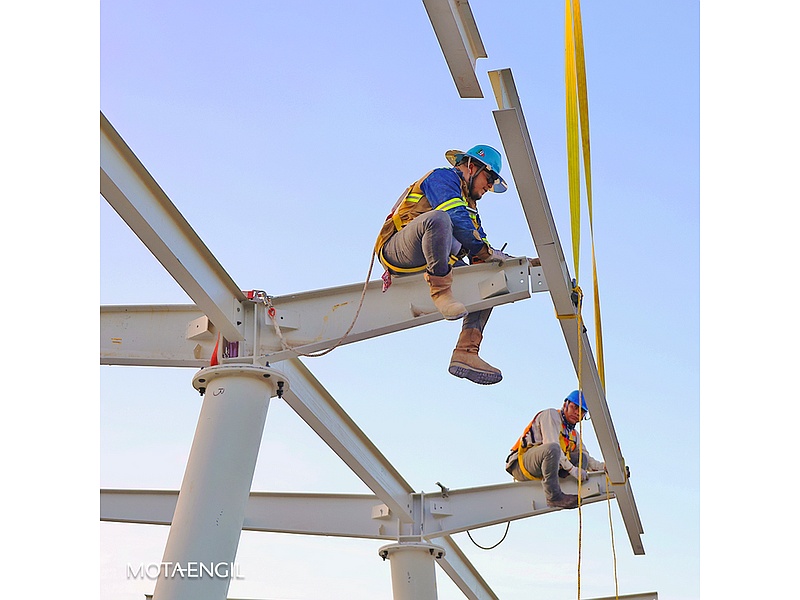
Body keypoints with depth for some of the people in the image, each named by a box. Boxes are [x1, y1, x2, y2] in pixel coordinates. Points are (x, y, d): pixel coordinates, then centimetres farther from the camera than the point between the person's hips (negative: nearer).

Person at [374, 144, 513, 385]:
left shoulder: (469, 204, 30)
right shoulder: (443, 177, 3)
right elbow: (457, 220, -15)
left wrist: (501, 260, 1)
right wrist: (487, 251, -14)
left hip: (432, 263, 9)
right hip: (399, 250, -9)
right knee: (438, 218, -37)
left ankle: (465, 353, -13)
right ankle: (440, 292, -33)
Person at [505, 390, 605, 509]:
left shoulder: (574, 434, 24)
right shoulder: (551, 414, -3)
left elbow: (587, 459, 20)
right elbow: (550, 443, -17)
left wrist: (604, 466, 0)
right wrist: (572, 469, -22)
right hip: (521, 464, -8)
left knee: (582, 457, 1)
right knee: (552, 448, -36)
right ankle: (554, 496, -32)